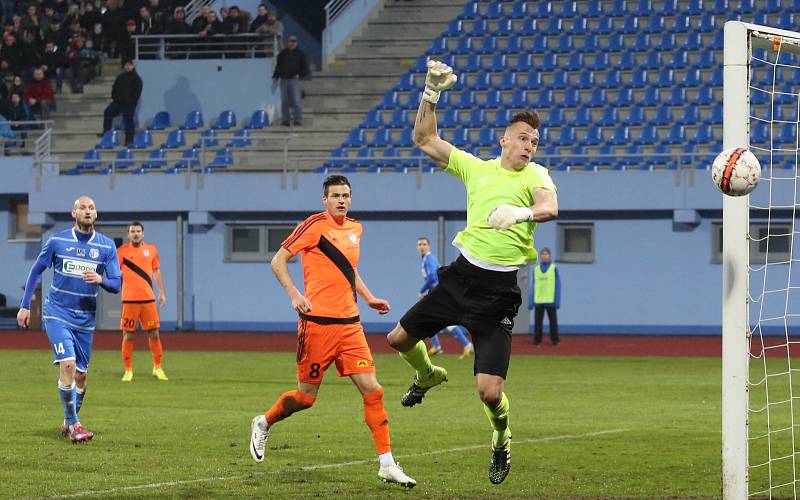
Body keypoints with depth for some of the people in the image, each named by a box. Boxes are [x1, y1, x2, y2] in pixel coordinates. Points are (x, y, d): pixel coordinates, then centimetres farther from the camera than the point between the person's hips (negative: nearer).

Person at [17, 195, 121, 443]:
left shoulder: (107, 246, 2)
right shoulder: (57, 241, -2)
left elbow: (116, 285, 0)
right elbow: (36, 271, 8)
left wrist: (100, 280, -22)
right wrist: (25, 306, 4)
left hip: (86, 318, 3)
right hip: (57, 313, -3)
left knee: (80, 374, 7)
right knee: (68, 365, -18)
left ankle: (69, 423, 26)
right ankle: (73, 425, -11)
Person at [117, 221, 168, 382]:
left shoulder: (151, 249, 10)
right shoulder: (122, 251, 1)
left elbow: (156, 271, 18)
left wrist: (161, 292, 15)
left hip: (148, 298, 2)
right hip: (129, 300, -2)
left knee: (154, 333, 3)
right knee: (128, 335, -2)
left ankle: (157, 368, 17)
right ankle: (128, 370, 7)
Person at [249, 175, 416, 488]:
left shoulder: (355, 228, 14)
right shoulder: (315, 225, -7)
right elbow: (278, 260, -6)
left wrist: (368, 297, 19)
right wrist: (293, 294, -18)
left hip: (349, 324, 6)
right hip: (318, 321, -6)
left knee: (372, 390, -5)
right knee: (306, 397, 3)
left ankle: (387, 464, -4)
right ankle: (263, 424, 31)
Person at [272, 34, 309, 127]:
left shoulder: (300, 54, 6)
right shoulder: (282, 54, 14)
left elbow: (305, 67, 5)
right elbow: (278, 66, 19)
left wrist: (300, 75, -10)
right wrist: (275, 76, 9)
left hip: (295, 80, -3)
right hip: (284, 80, 3)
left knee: (296, 101, -10)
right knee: (284, 102, 4)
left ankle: (298, 120, -8)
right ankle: (285, 120, 11)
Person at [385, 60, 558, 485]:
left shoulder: (535, 175, -1)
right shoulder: (476, 168, 10)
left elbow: (550, 207, -22)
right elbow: (424, 140, 14)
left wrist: (521, 212, -42)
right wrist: (431, 94, 4)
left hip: (499, 289, -4)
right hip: (462, 275, 4)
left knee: (489, 392, -12)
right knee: (399, 339, 13)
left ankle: (502, 438, 22)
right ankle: (428, 376, 49)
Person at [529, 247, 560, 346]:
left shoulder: (554, 268, 1)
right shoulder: (536, 269, 9)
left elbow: (558, 285, 0)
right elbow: (533, 286, 11)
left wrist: (557, 301, -8)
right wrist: (530, 301, 4)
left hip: (550, 300, -2)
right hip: (538, 301, 2)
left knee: (553, 321, 1)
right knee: (538, 321, 0)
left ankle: (555, 341, 10)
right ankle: (537, 341, 6)